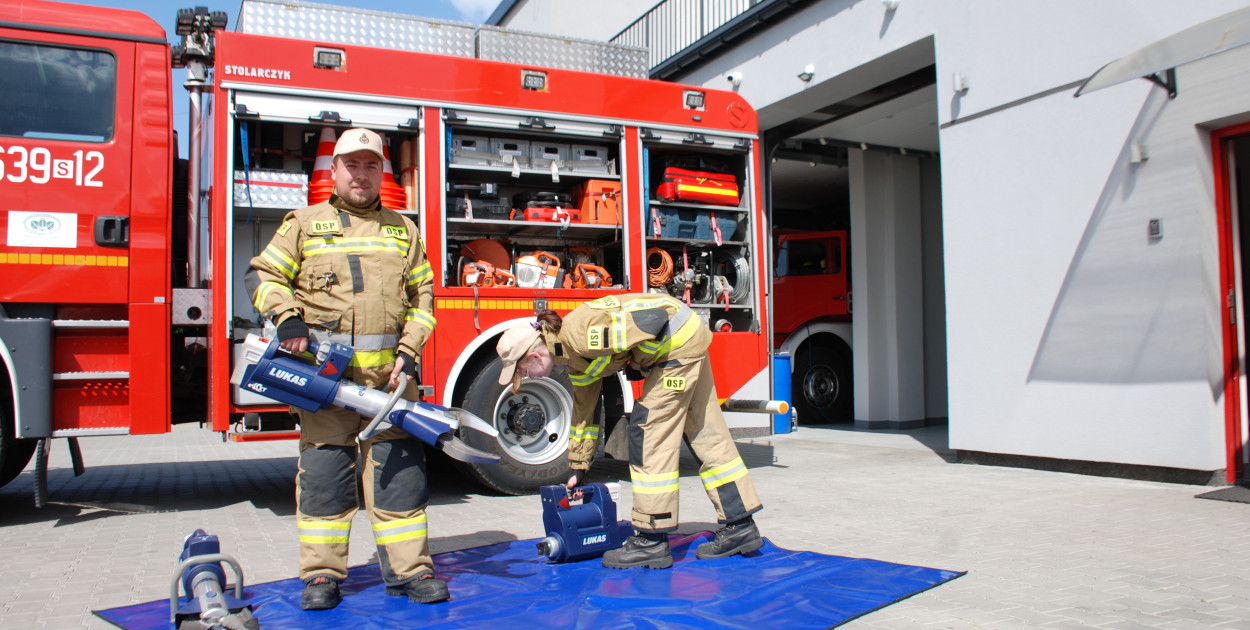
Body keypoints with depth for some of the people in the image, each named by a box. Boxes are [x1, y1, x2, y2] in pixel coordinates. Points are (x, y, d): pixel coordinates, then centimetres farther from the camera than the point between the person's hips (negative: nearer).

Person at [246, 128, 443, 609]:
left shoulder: (402, 229, 16)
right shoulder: (305, 224, 11)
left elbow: (423, 297, 14)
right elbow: (263, 275, 8)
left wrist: (409, 351, 1)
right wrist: (287, 317, -10)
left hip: (388, 372, 2)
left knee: (400, 466, 1)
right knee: (324, 470, 2)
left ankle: (408, 568, 9)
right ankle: (322, 574, 12)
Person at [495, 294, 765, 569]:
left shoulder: (577, 334, -23)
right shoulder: (575, 358, 8)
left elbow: (652, 320, -26)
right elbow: (583, 410, 20)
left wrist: (640, 362, -9)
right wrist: (578, 468, 25)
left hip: (680, 339, -10)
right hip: (688, 345, 10)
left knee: (648, 430, -7)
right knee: (704, 435, 11)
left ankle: (652, 541, -1)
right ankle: (740, 527, 18)